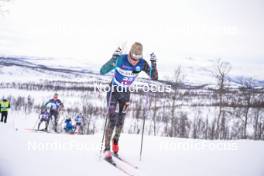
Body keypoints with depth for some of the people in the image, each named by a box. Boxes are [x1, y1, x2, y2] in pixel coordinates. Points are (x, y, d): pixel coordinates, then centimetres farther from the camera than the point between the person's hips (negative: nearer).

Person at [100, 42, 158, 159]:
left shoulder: (142, 64, -18)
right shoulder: (120, 59, -28)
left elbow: (154, 77, -15)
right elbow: (102, 71, -33)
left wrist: (154, 64, -31)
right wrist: (113, 59, -46)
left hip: (125, 93, 4)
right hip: (113, 91, -4)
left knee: (121, 120, 12)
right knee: (112, 119, -14)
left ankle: (115, 141, 37)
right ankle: (106, 149, -8)